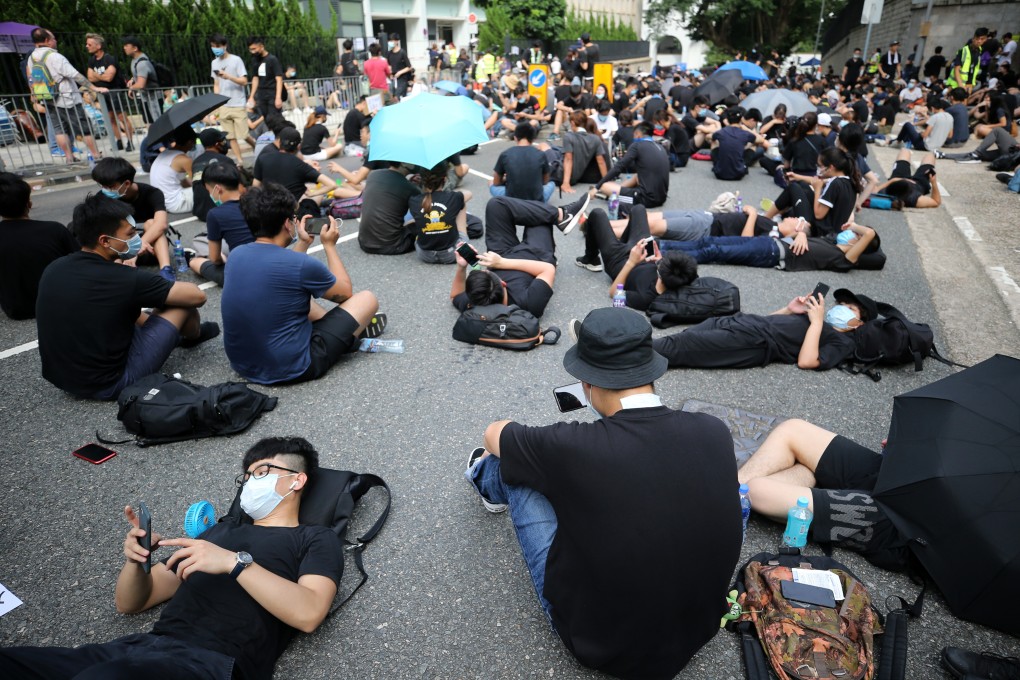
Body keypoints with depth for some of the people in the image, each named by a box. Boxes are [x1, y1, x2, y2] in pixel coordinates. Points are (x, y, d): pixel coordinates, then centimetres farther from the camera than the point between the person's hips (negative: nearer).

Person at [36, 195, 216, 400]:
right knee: (182, 301, 0)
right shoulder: (126, 279, -21)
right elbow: (197, 296, -10)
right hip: (109, 384, -7)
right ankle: (194, 335, 33)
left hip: (60, 378, 7)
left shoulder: (53, 269, -1)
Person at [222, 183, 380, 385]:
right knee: (367, 299, 4)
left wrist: (303, 244, 19)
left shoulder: (236, 254, -1)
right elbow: (345, 293, 0)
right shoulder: (302, 264, -20)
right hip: (290, 369, -7)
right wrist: (329, 246, 8)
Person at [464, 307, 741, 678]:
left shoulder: (576, 448, -29)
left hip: (600, 644, -4)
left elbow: (494, 434, -6)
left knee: (516, 467, 6)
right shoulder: (714, 433, -17)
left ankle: (486, 478, 40)